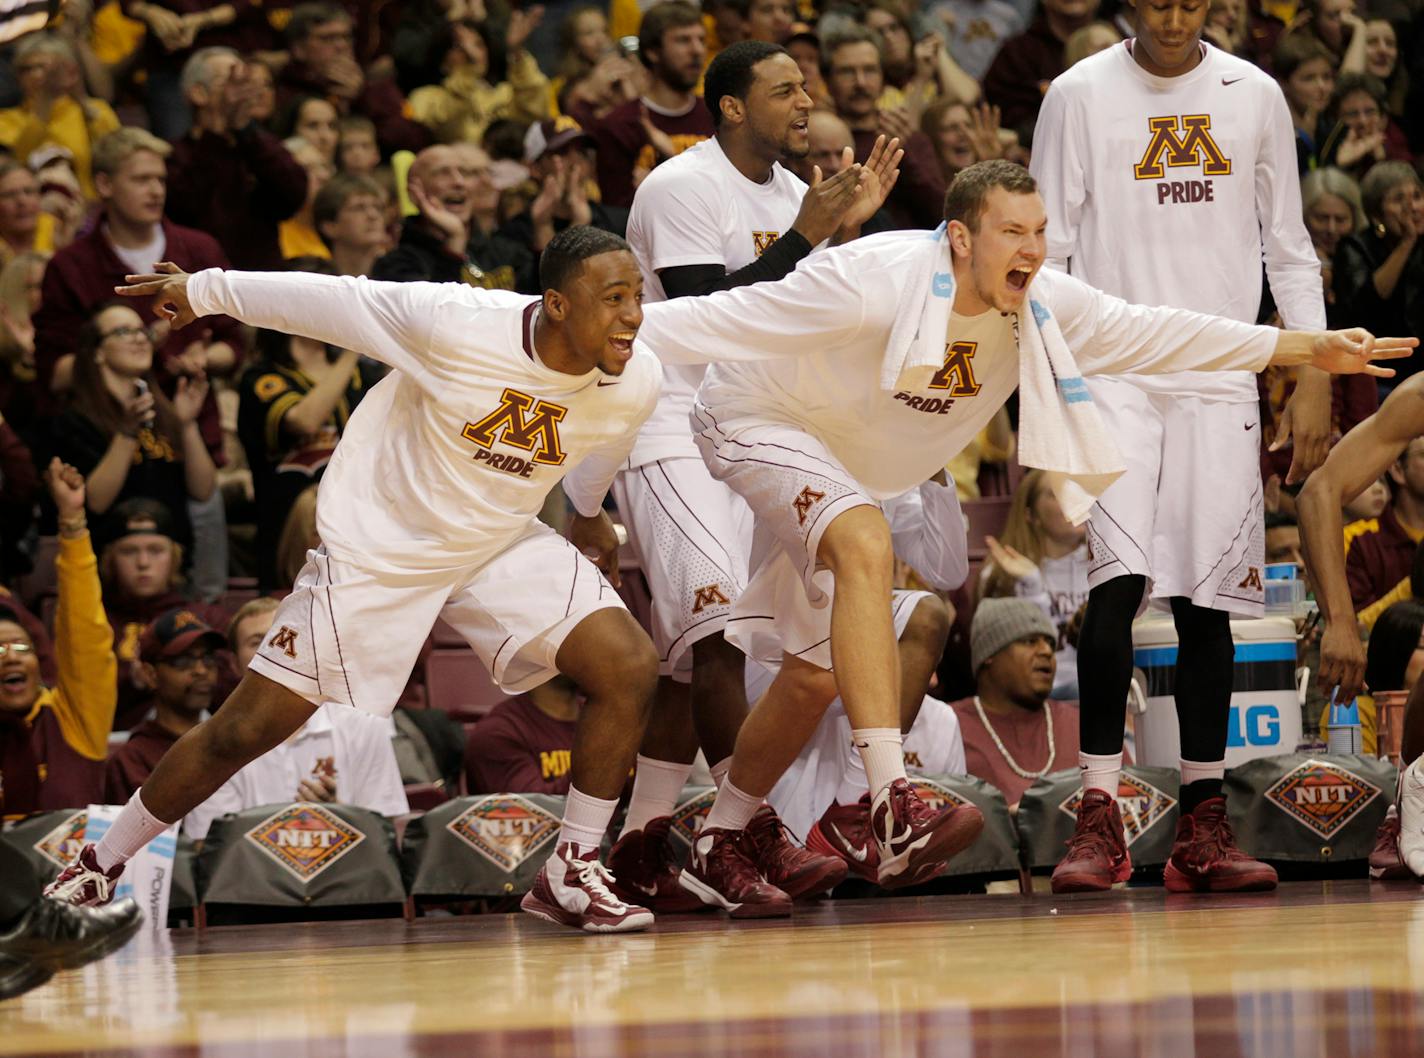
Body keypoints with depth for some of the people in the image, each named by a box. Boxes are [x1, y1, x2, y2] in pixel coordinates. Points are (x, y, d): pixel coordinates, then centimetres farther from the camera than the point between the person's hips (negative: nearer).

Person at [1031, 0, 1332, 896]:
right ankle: (1100, 818, -13)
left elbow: (1290, 251, 12)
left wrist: (1315, 382, 5)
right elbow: (1046, 253, 2)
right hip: (1112, 374, -2)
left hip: (1221, 378, 2)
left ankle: (1203, 829, 5)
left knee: (1208, 596, 1)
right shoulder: (1079, 97, 1)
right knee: (1118, 580, -15)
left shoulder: (1254, 97, 8)